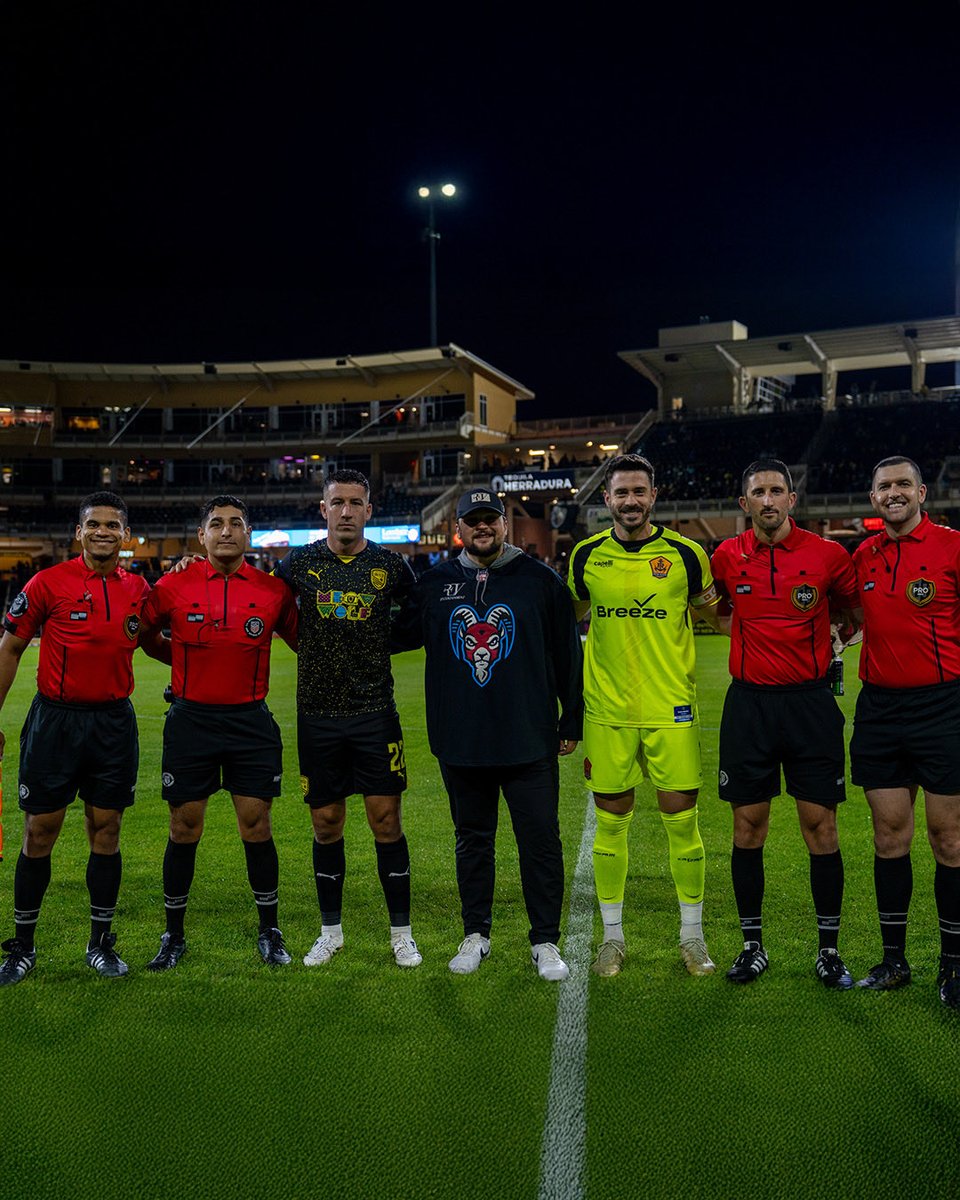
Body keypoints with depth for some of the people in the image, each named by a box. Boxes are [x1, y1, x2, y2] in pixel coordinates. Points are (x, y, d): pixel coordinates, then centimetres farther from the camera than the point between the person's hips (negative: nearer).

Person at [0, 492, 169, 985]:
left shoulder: (138, 589, 4)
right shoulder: (48, 583, -6)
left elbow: (152, 645, 21)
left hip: (114, 722, 3)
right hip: (55, 719, -2)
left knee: (105, 831, 8)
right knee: (40, 833, 4)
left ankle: (101, 943, 22)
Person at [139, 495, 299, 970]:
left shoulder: (273, 591, 0)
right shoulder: (174, 585, -2)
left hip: (251, 721, 0)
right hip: (190, 720, 0)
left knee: (256, 826, 3)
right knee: (184, 829, 6)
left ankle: (269, 931, 20)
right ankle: (173, 935, 23)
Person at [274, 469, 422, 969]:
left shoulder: (391, 565, 1)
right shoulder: (299, 563, 2)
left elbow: (416, 617, 15)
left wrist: (377, 640, 5)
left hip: (375, 711, -1)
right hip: (318, 714, 1)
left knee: (386, 820, 1)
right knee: (326, 824, 8)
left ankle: (401, 933, 15)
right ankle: (331, 931, 24)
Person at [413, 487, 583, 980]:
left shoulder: (540, 580, 0)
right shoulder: (433, 584, 6)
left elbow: (567, 653, 3)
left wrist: (571, 722, 4)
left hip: (529, 741, -2)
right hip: (460, 742, 2)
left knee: (541, 840, 3)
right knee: (472, 840, 14)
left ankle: (545, 942, 17)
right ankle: (475, 936, 28)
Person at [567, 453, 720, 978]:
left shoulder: (685, 554, -1)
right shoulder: (586, 555, 3)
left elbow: (717, 616, 13)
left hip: (671, 708, -1)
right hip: (607, 709, 1)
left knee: (681, 819, 4)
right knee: (611, 820, 8)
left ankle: (692, 934, 22)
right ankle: (613, 934, 23)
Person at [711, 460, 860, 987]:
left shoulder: (828, 555, -2)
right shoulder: (725, 557, 2)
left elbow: (856, 614, 14)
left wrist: (828, 643, 5)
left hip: (810, 702, -1)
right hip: (748, 702, 1)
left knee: (821, 828, 3)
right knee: (747, 828, 6)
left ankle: (829, 949, 18)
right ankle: (752, 944, 21)